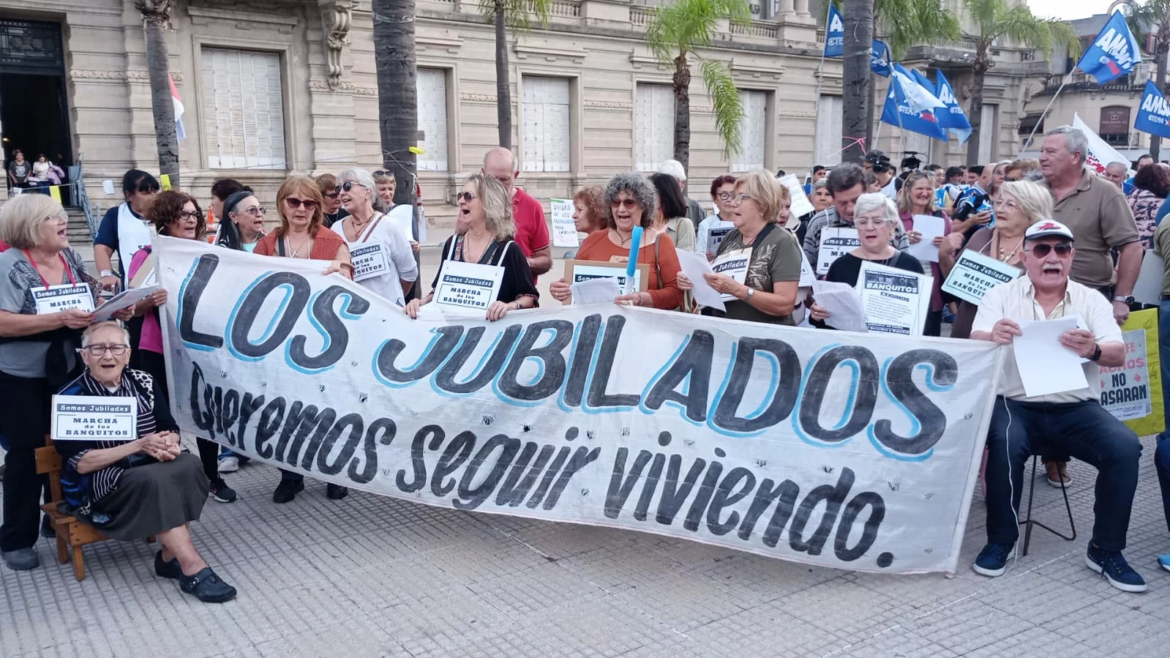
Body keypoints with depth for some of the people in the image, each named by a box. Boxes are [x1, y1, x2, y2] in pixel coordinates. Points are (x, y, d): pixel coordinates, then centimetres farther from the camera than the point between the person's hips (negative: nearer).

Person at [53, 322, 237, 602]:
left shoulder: (145, 383, 4)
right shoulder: (70, 398, -10)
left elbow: (171, 429, 7)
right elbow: (80, 463, -15)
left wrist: (168, 444, -19)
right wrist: (139, 446, -23)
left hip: (150, 470, 5)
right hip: (97, 486, -4)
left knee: (187, 466, -28)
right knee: (155, 481, -34)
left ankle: (171, 556, -16)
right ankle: (193, 568, -30)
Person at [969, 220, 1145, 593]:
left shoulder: (1092, 300, 9)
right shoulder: (1000, 296, 5)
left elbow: (1118, 355, -3)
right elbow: (974, 347, -9)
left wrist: (1093, 350, -28)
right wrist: (993, 337, -34)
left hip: (1077, 408, 2)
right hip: (1016, 404, -2)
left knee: (1126, 448, -22)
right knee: (1005, 444, -32)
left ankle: (1106, 550, -3)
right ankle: (1000, 541, -10)